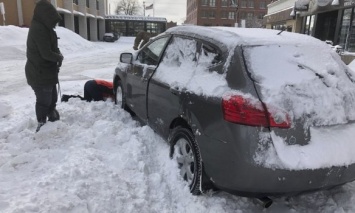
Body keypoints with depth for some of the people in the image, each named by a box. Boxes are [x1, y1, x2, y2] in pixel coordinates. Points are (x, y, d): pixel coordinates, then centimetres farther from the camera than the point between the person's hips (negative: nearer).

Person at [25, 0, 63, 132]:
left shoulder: (43, 28, 11)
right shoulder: (38, 29, -22)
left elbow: (52, 47, 16)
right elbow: (46, 53, -25)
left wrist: (57, 55, -4)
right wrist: (59, 57, -8)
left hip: (46, 71, 10)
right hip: (40, 73, -10)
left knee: (52, 98, 20)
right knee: (44, 100, 1)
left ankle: (53, 120, 35)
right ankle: (42, 125, 14)